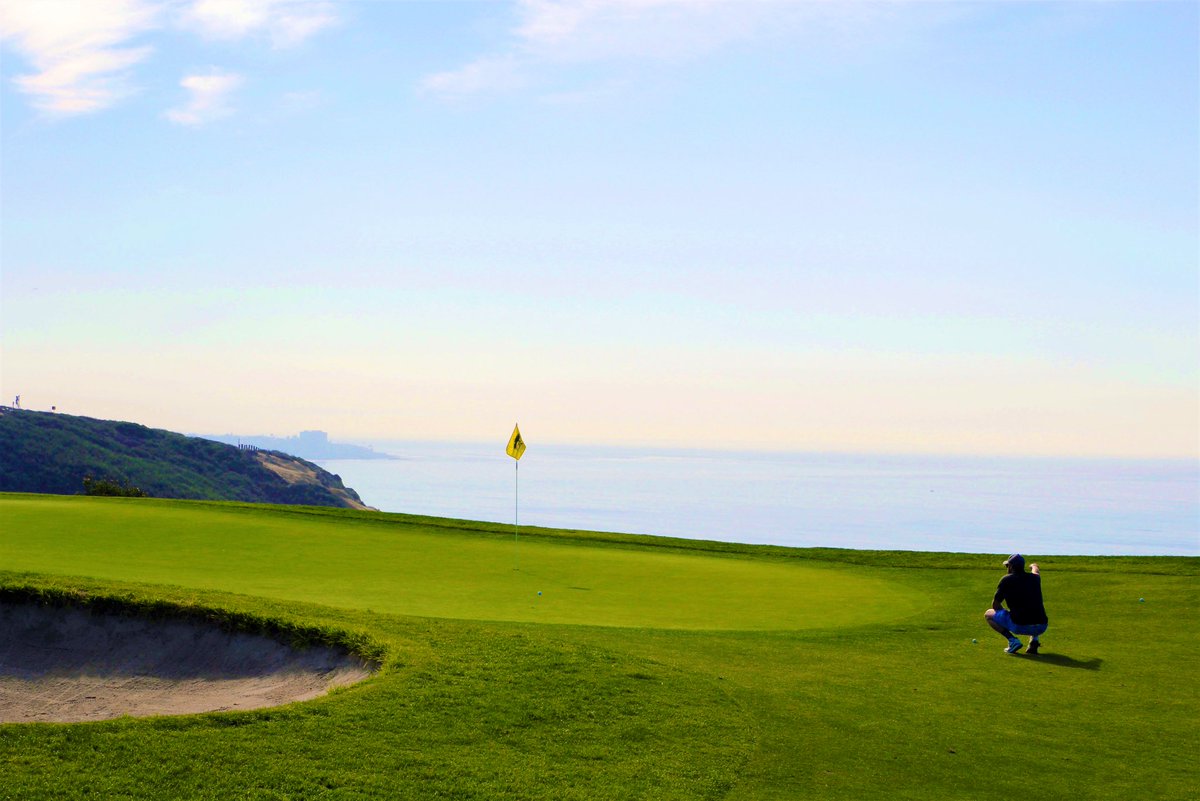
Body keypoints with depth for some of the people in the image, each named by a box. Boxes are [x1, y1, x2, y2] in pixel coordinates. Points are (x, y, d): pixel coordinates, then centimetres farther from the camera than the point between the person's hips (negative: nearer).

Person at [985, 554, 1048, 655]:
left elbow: (995, 605, 8)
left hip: (1019, 626, -5)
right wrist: (1034, 567, 67)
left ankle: (1012, 640, -3)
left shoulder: (1007, 580, 1)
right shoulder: (1034, 578, 14)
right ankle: (1034, 640, 15)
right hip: (1041, 628, 5)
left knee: (988, 614, 16)